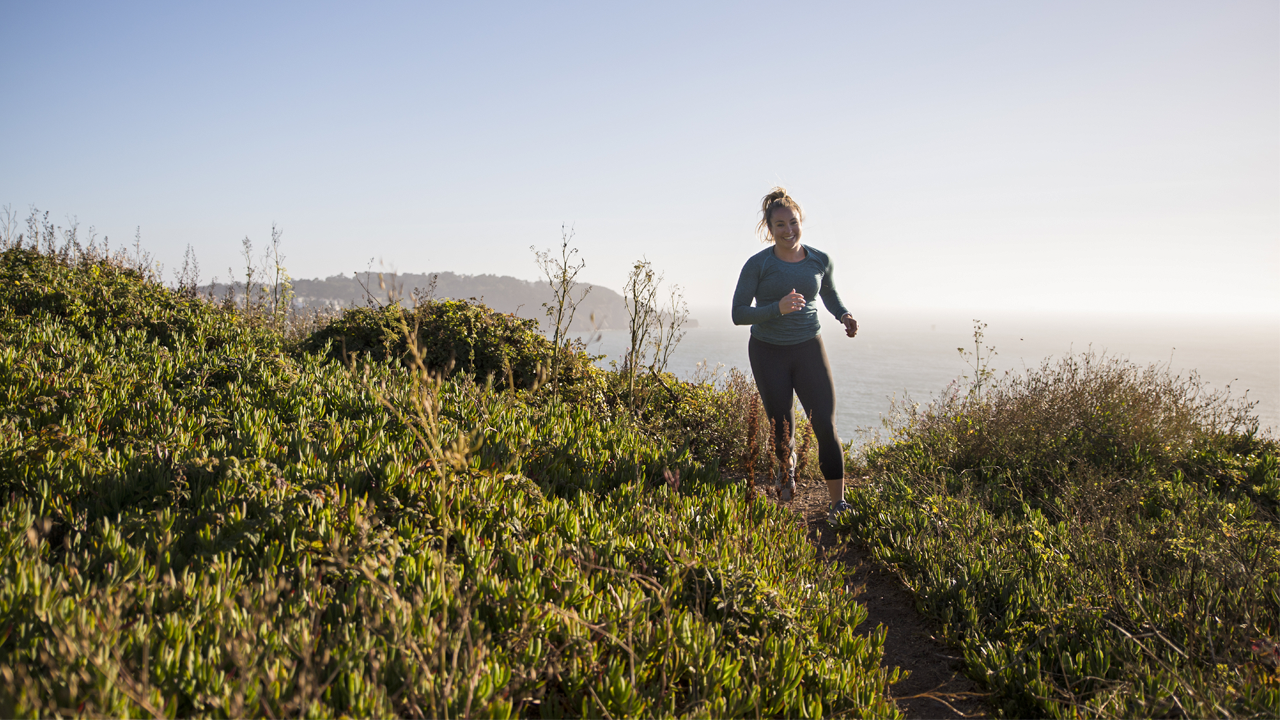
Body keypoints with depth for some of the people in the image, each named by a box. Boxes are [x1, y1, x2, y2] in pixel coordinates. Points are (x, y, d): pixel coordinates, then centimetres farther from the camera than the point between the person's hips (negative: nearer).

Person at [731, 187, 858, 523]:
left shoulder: (820, 260, -1)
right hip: (768, 353, -1)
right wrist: (777, 309, -27)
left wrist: (844, 316, 0)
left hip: (809, 348, 1)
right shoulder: (758, 265, -10)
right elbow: (738, 313, -12)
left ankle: (839, 503, -3)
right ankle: (786, 465, 48)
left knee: (826, 426, -10)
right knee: (781, 427, 12)